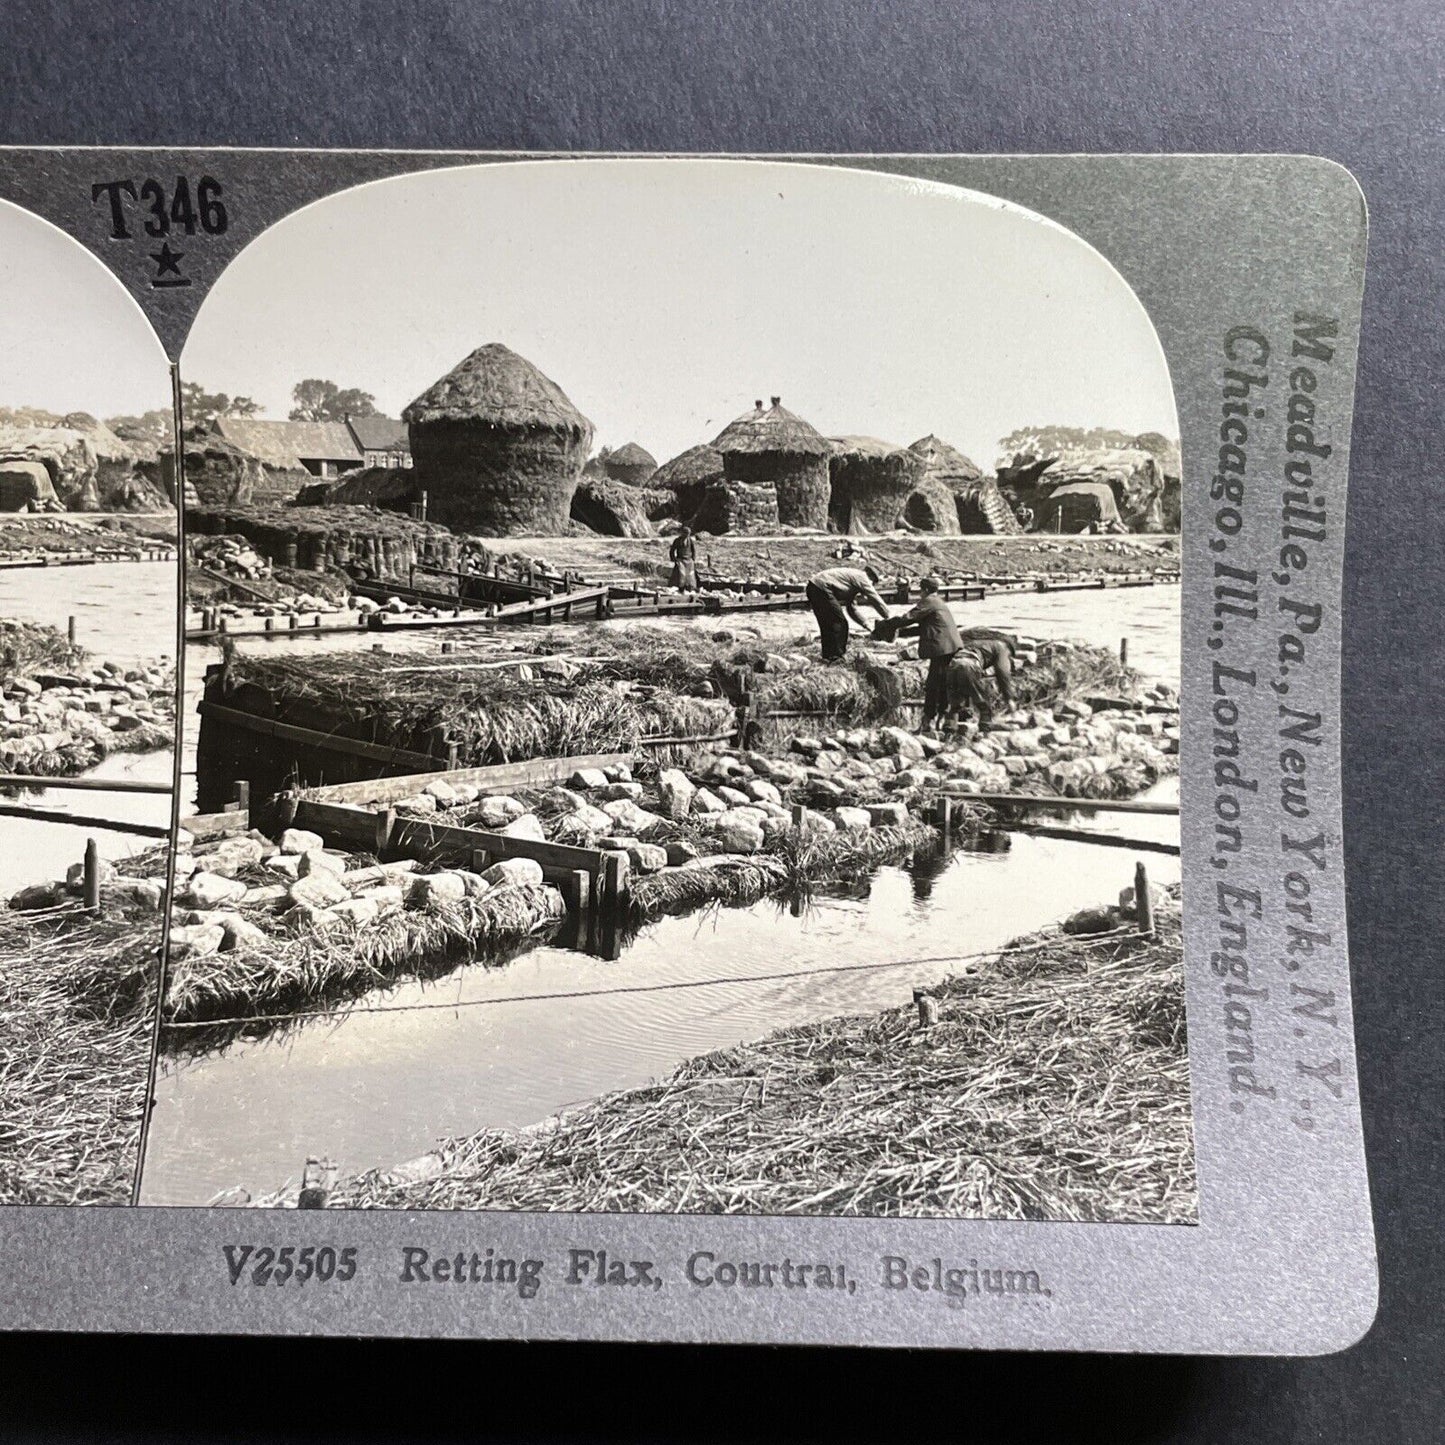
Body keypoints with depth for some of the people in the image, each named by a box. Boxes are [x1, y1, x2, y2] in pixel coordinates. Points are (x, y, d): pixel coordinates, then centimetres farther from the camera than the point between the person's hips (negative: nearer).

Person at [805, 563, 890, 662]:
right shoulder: (862, 578, 2)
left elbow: (852, 608, 31)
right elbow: (876, 600, 0)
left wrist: (866, 624, 27)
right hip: (822, 588, -10)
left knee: (826, 624, 18)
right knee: (839, 622, -3)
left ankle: (827, 655, 23)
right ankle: (835, 657, -1)